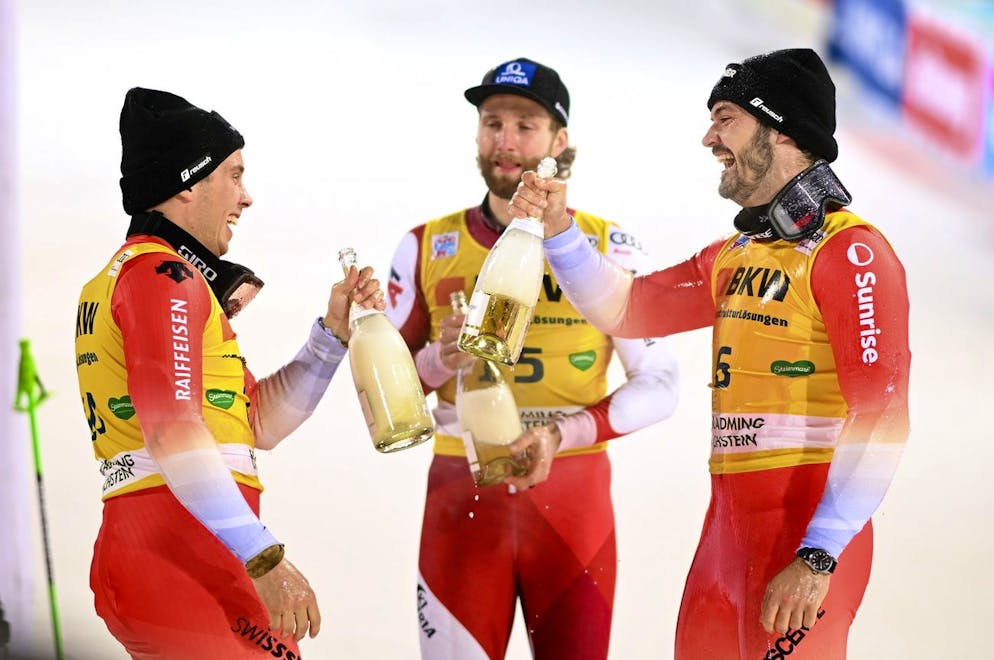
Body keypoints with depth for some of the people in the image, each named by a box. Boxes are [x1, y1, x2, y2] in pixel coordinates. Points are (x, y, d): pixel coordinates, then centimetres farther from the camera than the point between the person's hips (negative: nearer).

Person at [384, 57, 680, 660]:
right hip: (461, 495, 0)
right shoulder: (429, 248, 7)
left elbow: (659, 384, 2)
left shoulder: (609, 248, 3)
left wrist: (563, 434, -12)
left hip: (574, 497, 0)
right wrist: (437, 360, -12)